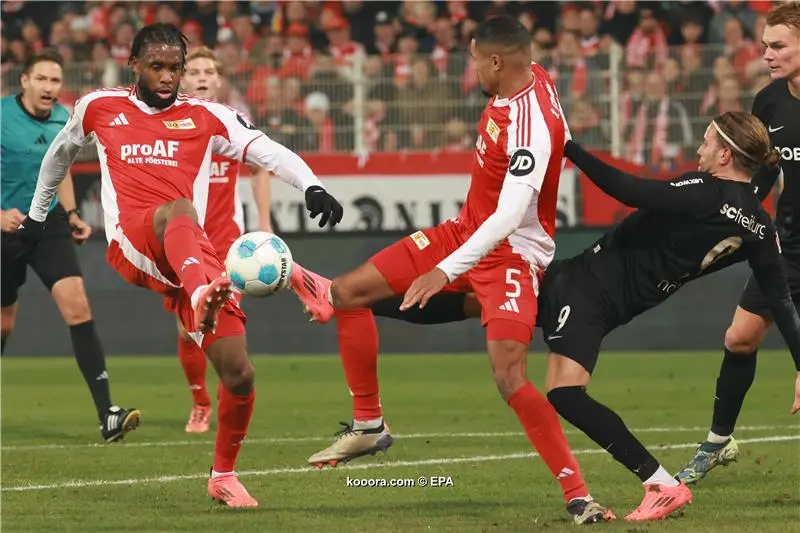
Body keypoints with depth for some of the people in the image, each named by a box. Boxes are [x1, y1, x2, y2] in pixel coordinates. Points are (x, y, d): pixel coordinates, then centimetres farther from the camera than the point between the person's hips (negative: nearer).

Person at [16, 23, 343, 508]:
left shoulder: (206, 117, 12)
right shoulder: (100, 108, 15)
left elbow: (268, 152, -1)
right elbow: (61, 153, 34)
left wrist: (311, 186, -19)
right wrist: (37, 214, 41)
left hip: (192, 256, 2)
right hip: (130, 245, -2)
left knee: (239, 374, -8)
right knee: (178, 210, -39)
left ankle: (224, 475, 16)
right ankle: (201, 296, -71)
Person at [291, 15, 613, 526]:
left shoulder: (531, 127, -30)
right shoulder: (530, 77, -3)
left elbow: (508, 216, -37)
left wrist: (445, 271, -41)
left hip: (512, 253, -9)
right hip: (466, 230, 9)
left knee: (509, 374, -25)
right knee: (349, 292, 7)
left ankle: (578, 495, -17)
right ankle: (369, 425, 19)